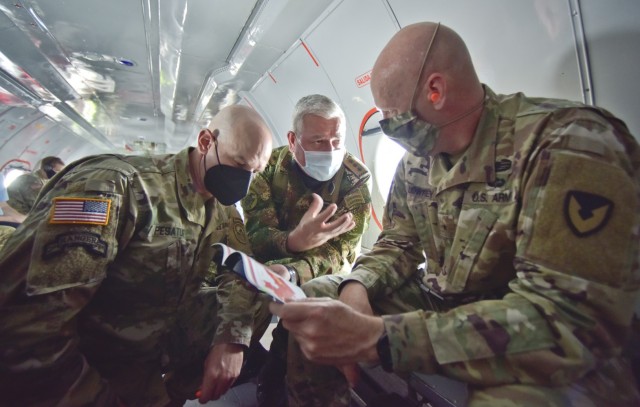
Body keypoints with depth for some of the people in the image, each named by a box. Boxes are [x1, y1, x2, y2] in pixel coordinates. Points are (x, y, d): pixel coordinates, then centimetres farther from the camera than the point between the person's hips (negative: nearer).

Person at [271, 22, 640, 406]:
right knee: (311, 301, -2)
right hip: (443, 309, 6)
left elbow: (569, 321, -29)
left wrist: (372, 336, -35)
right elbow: (398, 243, 6)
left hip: (552, 357, -5)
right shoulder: (417, 159, 0)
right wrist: (357, 286, -18)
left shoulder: (567, 143, -22)